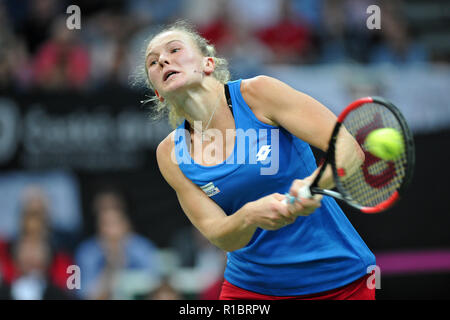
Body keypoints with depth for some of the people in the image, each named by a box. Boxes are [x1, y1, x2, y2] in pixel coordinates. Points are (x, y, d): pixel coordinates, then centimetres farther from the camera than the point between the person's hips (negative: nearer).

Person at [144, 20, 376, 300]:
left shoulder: (257, 93, -12)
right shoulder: (170, 154, -3)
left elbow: (350, 150, -18)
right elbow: (216, 233, -10)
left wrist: (313, 185, -38)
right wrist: (249, 216, -32)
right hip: (250, 286, 3)